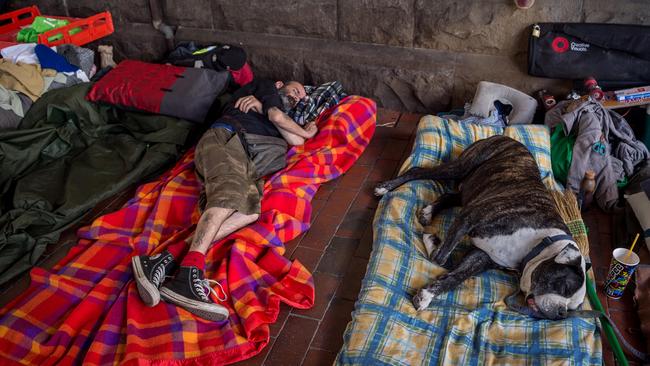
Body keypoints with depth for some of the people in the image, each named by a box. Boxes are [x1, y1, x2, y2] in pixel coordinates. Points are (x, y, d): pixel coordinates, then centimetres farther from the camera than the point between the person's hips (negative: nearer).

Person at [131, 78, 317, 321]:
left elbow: (296, 141, 19)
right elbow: (276, 116, 7)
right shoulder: (266, 86, 27)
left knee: (250, 210, -27)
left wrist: (261, 106, 13)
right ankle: (189, 274, -53)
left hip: (244, 160, 5)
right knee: (230, 196, -35)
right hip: (224, 137, -5)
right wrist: (307, 132, 25)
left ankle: (169, 258, -40)